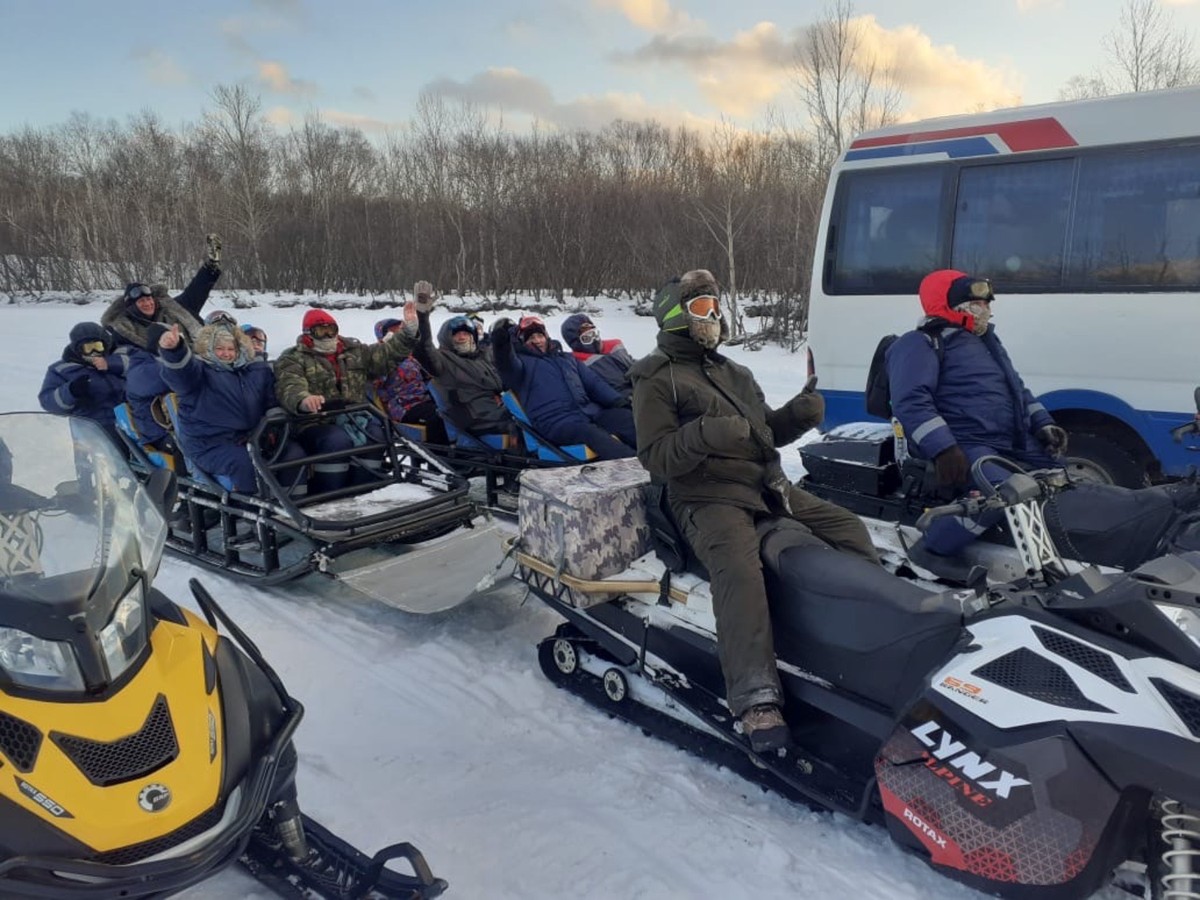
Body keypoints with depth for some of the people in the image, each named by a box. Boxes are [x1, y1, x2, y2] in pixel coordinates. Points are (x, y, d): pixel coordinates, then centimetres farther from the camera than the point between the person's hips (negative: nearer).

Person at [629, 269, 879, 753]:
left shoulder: (735, 373, 23)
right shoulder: (657, 380, -1)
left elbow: (768, 432, 25)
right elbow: (655, 458, -10)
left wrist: (800, 412, 3)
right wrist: (704, 435, -27)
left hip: (769, 487, 8)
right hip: (709, 499, -8)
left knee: (850, 529, 3)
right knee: (740, 568, -35)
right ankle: (756, 698, -36)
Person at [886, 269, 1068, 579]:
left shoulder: (986, 340, 24)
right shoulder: (920, 344, -6)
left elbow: (1017, 388, 32)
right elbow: (911, 402, -20)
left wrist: (1042, 423, 16)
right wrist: (943, 448, -31)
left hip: (1013, 444, 10)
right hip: (966, 446, -10)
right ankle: (931, 549, -20)